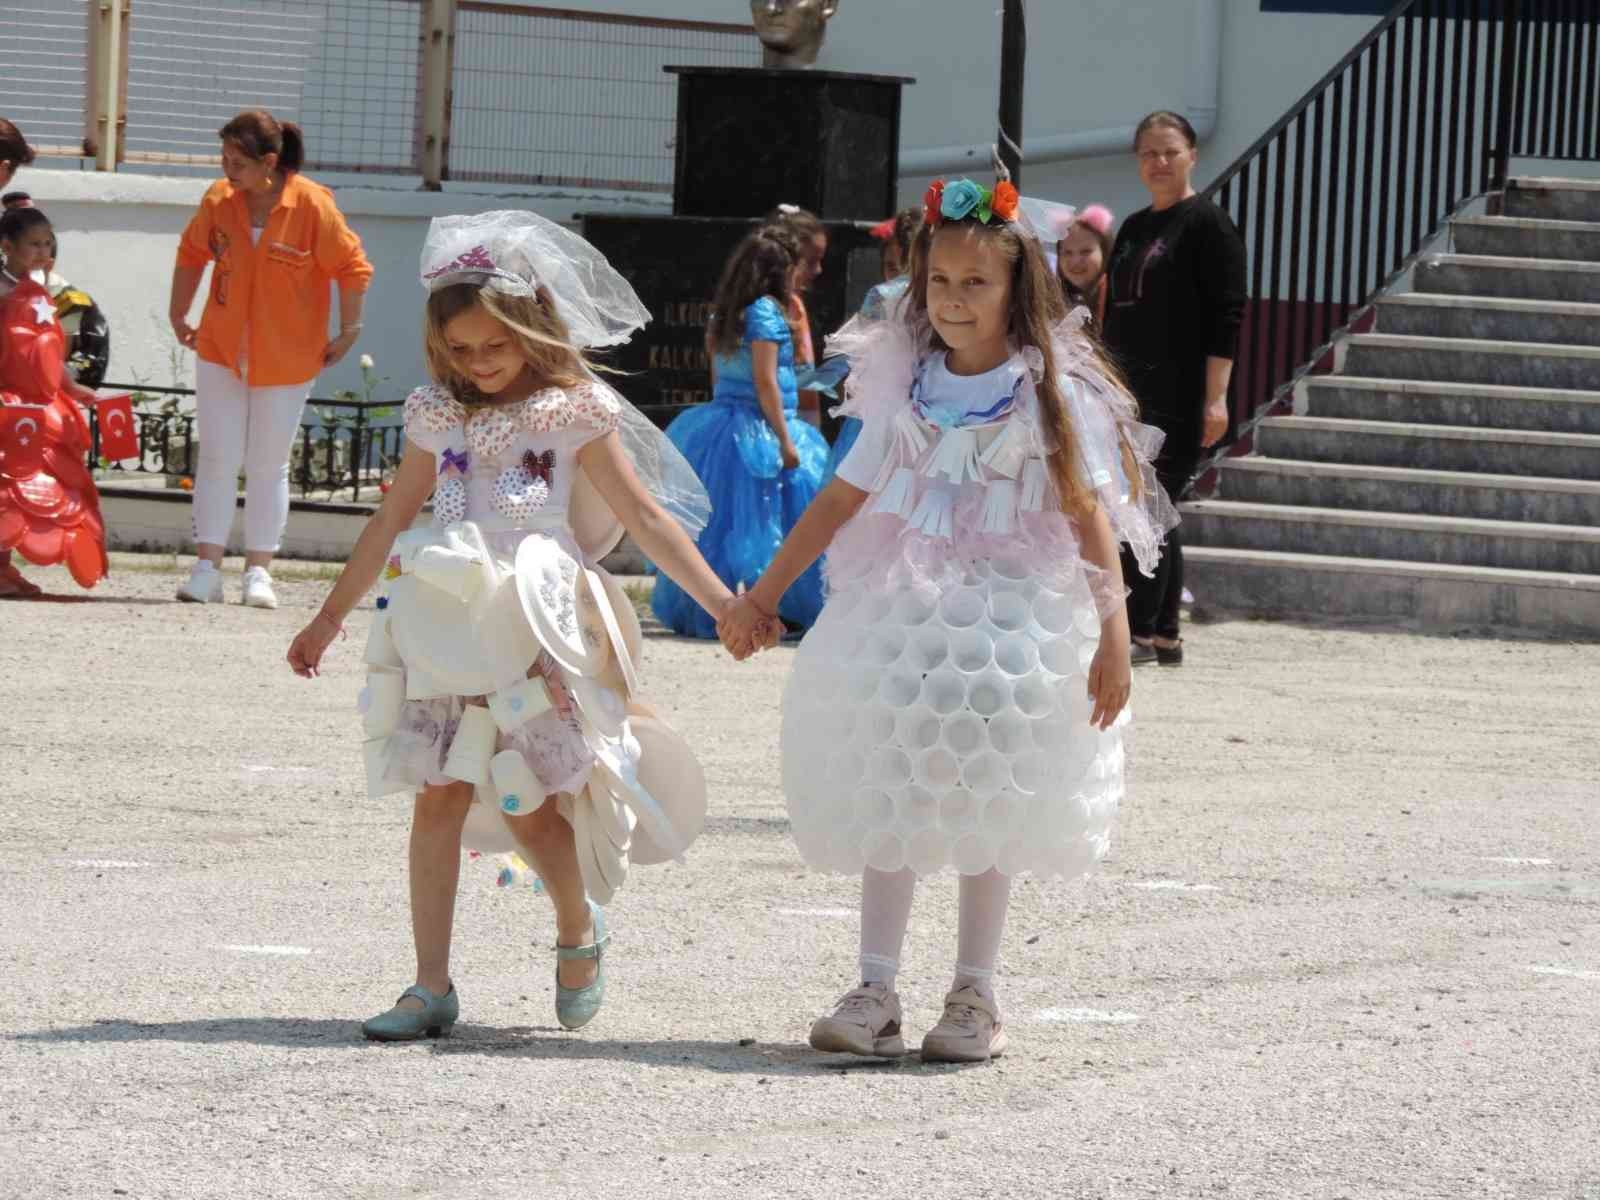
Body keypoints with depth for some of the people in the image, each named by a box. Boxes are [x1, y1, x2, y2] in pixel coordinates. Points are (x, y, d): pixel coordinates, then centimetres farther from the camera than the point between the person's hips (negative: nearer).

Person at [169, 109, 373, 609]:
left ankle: (259, 571, 11)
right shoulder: (218, 201, -5)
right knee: (217, 458, 1)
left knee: (269, 466, 5)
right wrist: (179, 316, 15)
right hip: (220, 353, 3)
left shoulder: (313, 206, -15)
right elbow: (192, 255, 12)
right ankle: (207, 569, 3)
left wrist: (348, 333, -4)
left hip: (285, 361, -3)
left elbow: (353, 269, -7)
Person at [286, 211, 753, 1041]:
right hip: (449, 627, 4)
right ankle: (432, 987, 0)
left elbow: (645, 517, 3)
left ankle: (579, 929, 24)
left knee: (528, 801, -6)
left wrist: (721, 601, -2)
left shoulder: (574, 412, 1)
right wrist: (330, 618, 27)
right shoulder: (436, 416, 12)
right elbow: (391, 521, 22)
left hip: (537, 627, -3)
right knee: (439, 798, -3)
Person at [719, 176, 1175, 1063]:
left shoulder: (1052, 392, -4)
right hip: (903, 610, 3)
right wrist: (763, 593, 12)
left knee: (988, 805, 1)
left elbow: (1091, 517, -6)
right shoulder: (905, 389, 7)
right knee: (887, 797, 0)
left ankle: (974, 997, 10)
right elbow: (843, 500, 12)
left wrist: (1114, 633, -13)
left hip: (1013, 615, -3)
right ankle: (874, 992, 2)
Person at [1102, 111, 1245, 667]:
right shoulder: (1134, 229, 18)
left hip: (1178, 397, -8)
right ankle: (1165, 634, 13)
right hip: (1129, 393, 8)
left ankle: (1141, 629, -10)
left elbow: (1226, 315, -12)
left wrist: (1216, 397, -18)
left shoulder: (1207, 225, -5)